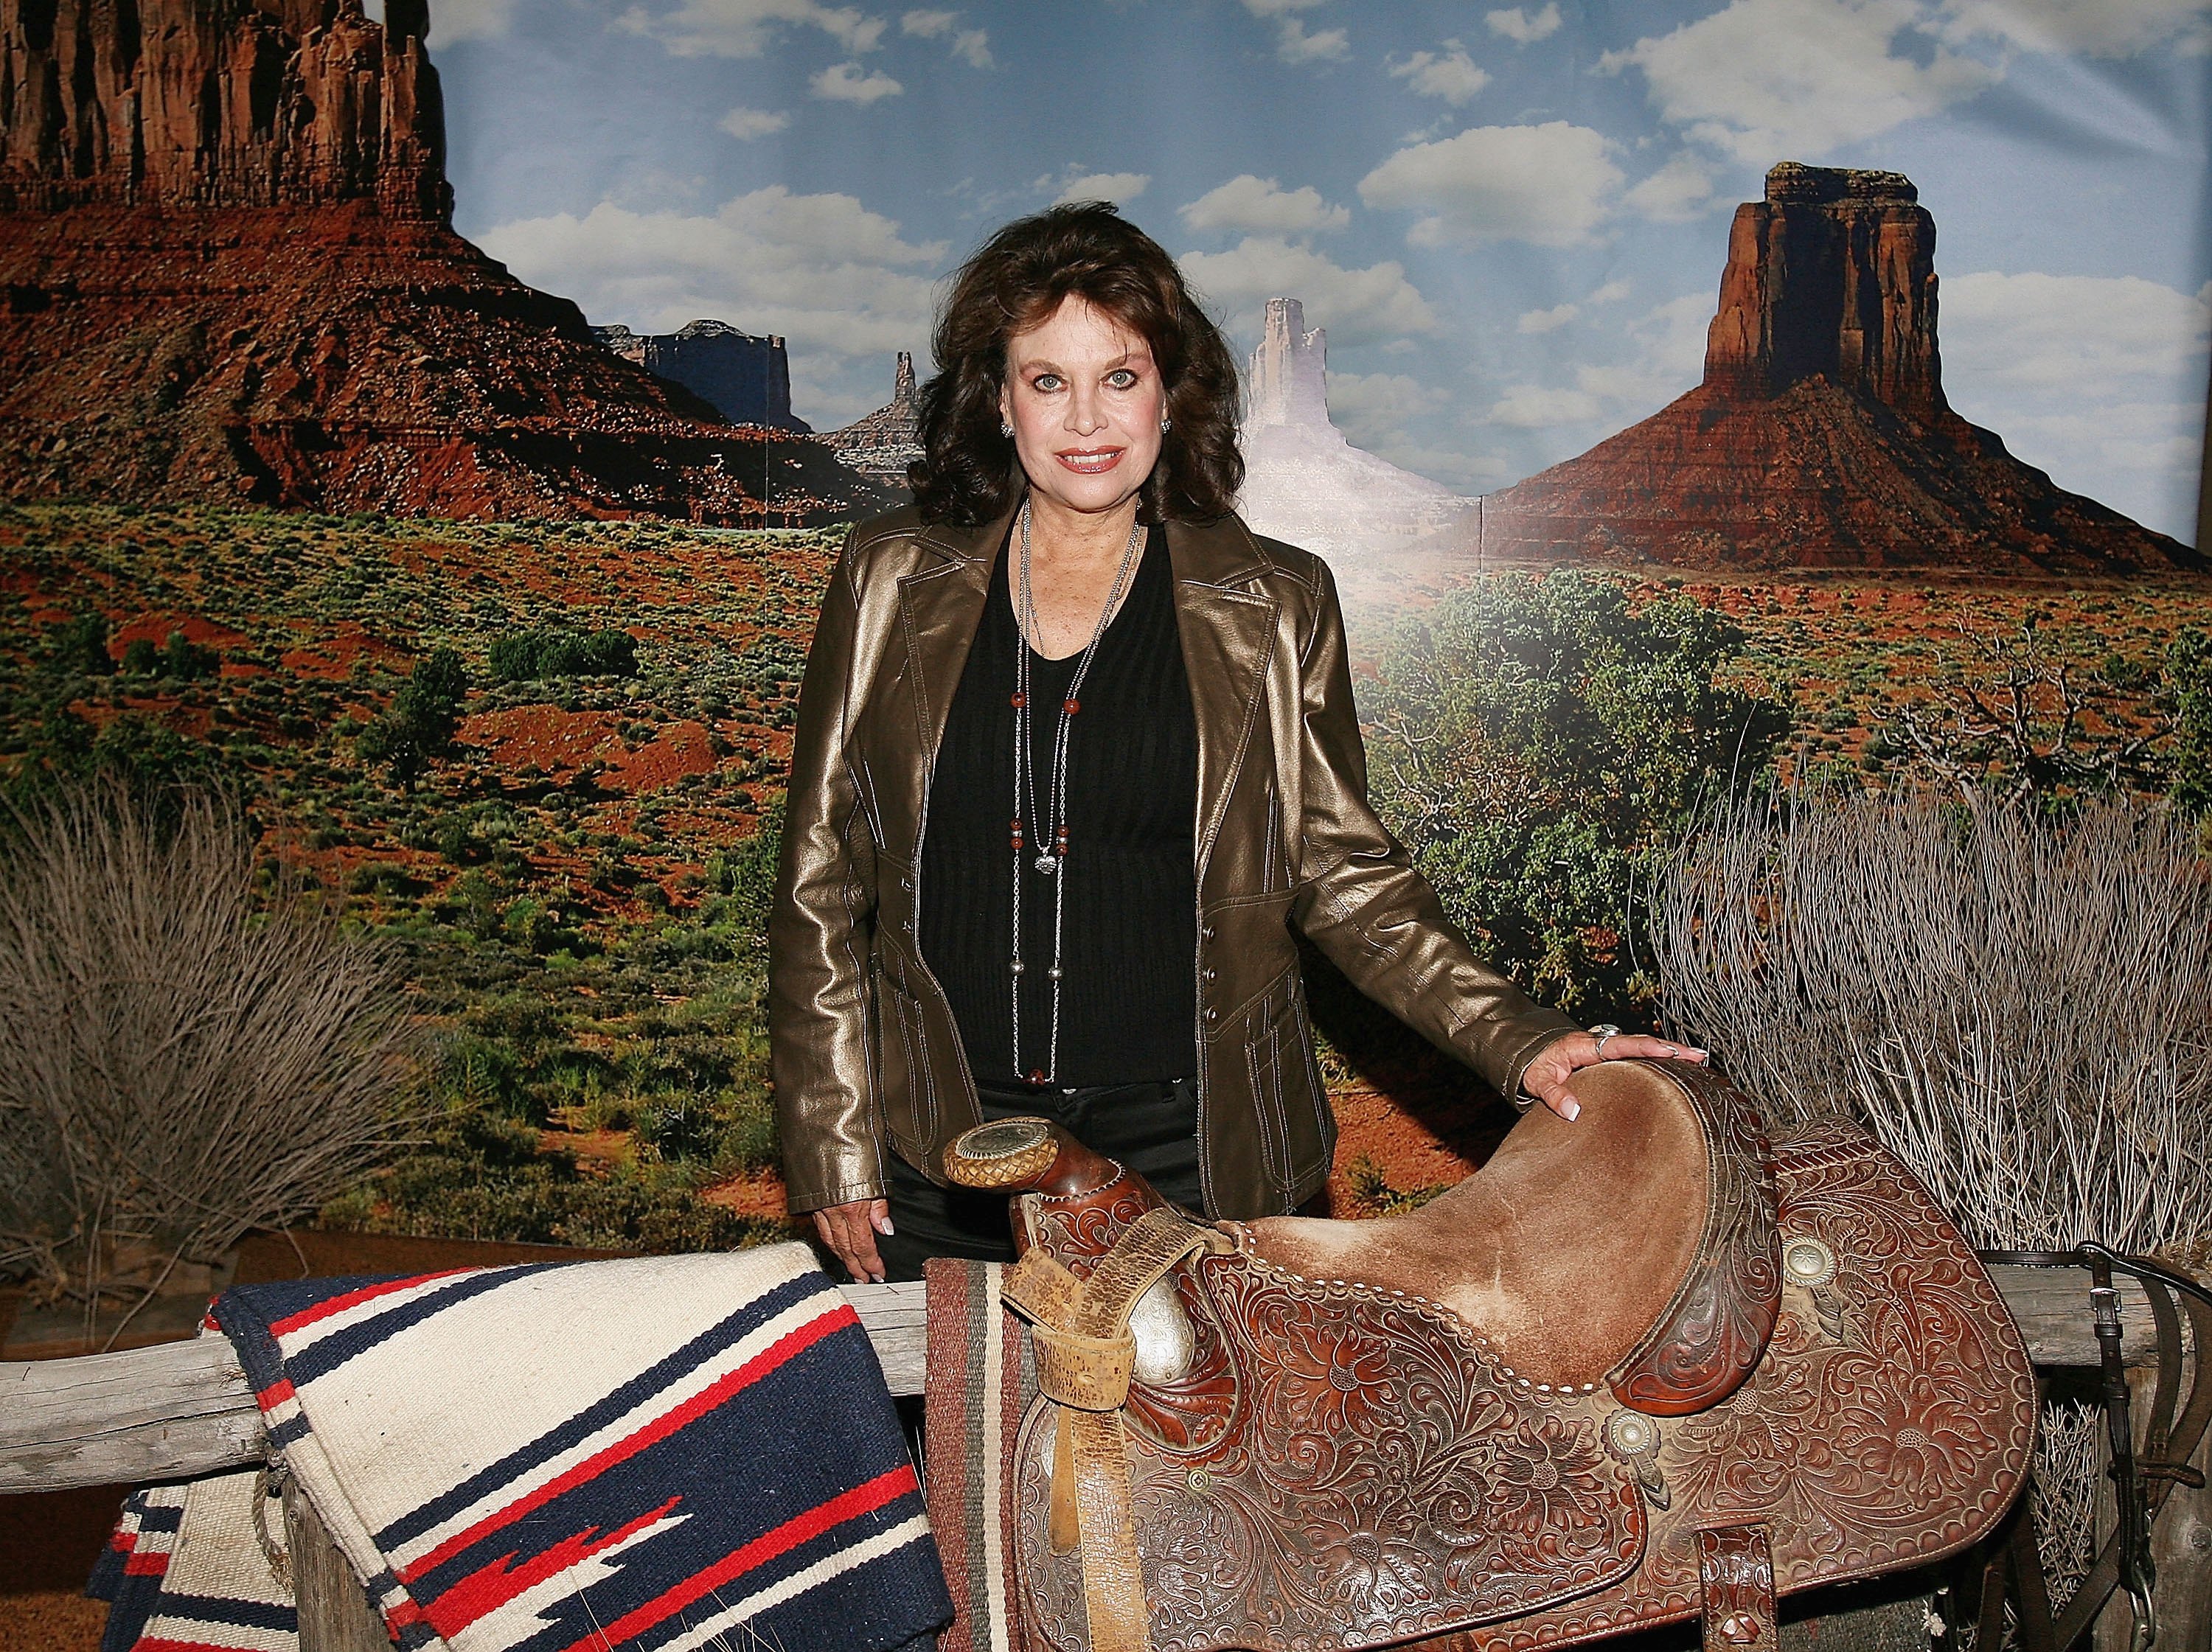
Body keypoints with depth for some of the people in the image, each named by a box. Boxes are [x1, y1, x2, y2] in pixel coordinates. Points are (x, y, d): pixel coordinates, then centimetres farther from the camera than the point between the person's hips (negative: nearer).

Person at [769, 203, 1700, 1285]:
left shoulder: (1271, 607, 1)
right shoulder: (893, 584, 2)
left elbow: (1346, 873, 3)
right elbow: (821, 878, 4)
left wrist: (1518, 1042, -9)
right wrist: (831, 1147, 1)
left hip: (1188, 1151, 0)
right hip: (939, 1150, 1)